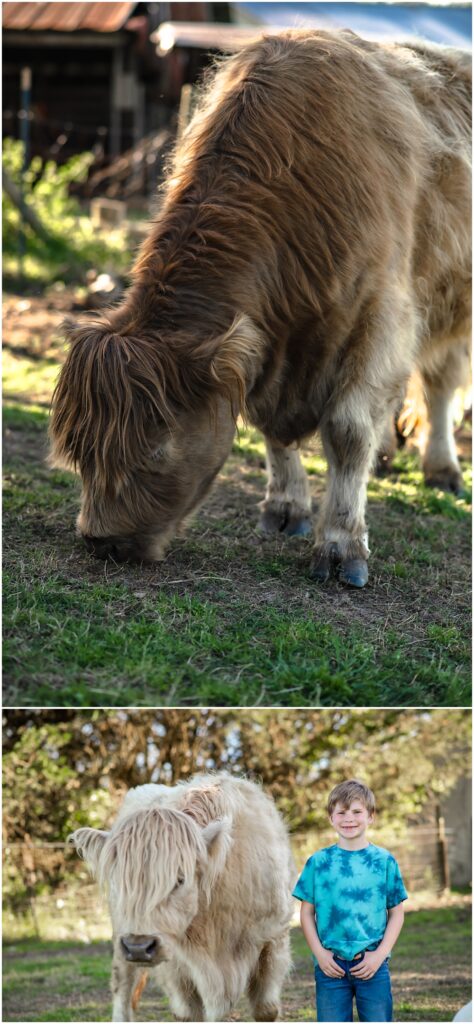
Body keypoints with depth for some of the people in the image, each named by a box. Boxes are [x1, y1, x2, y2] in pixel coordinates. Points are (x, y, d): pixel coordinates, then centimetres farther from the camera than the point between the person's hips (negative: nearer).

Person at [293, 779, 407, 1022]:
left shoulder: (384, 861, 1)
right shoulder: (318, 862, 2)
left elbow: (396, 913, 4)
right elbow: (307, 912, 6)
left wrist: (379, 955, -7)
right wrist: (320, 953, -6)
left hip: (373, 965, 0)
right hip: (331, 966, 0)